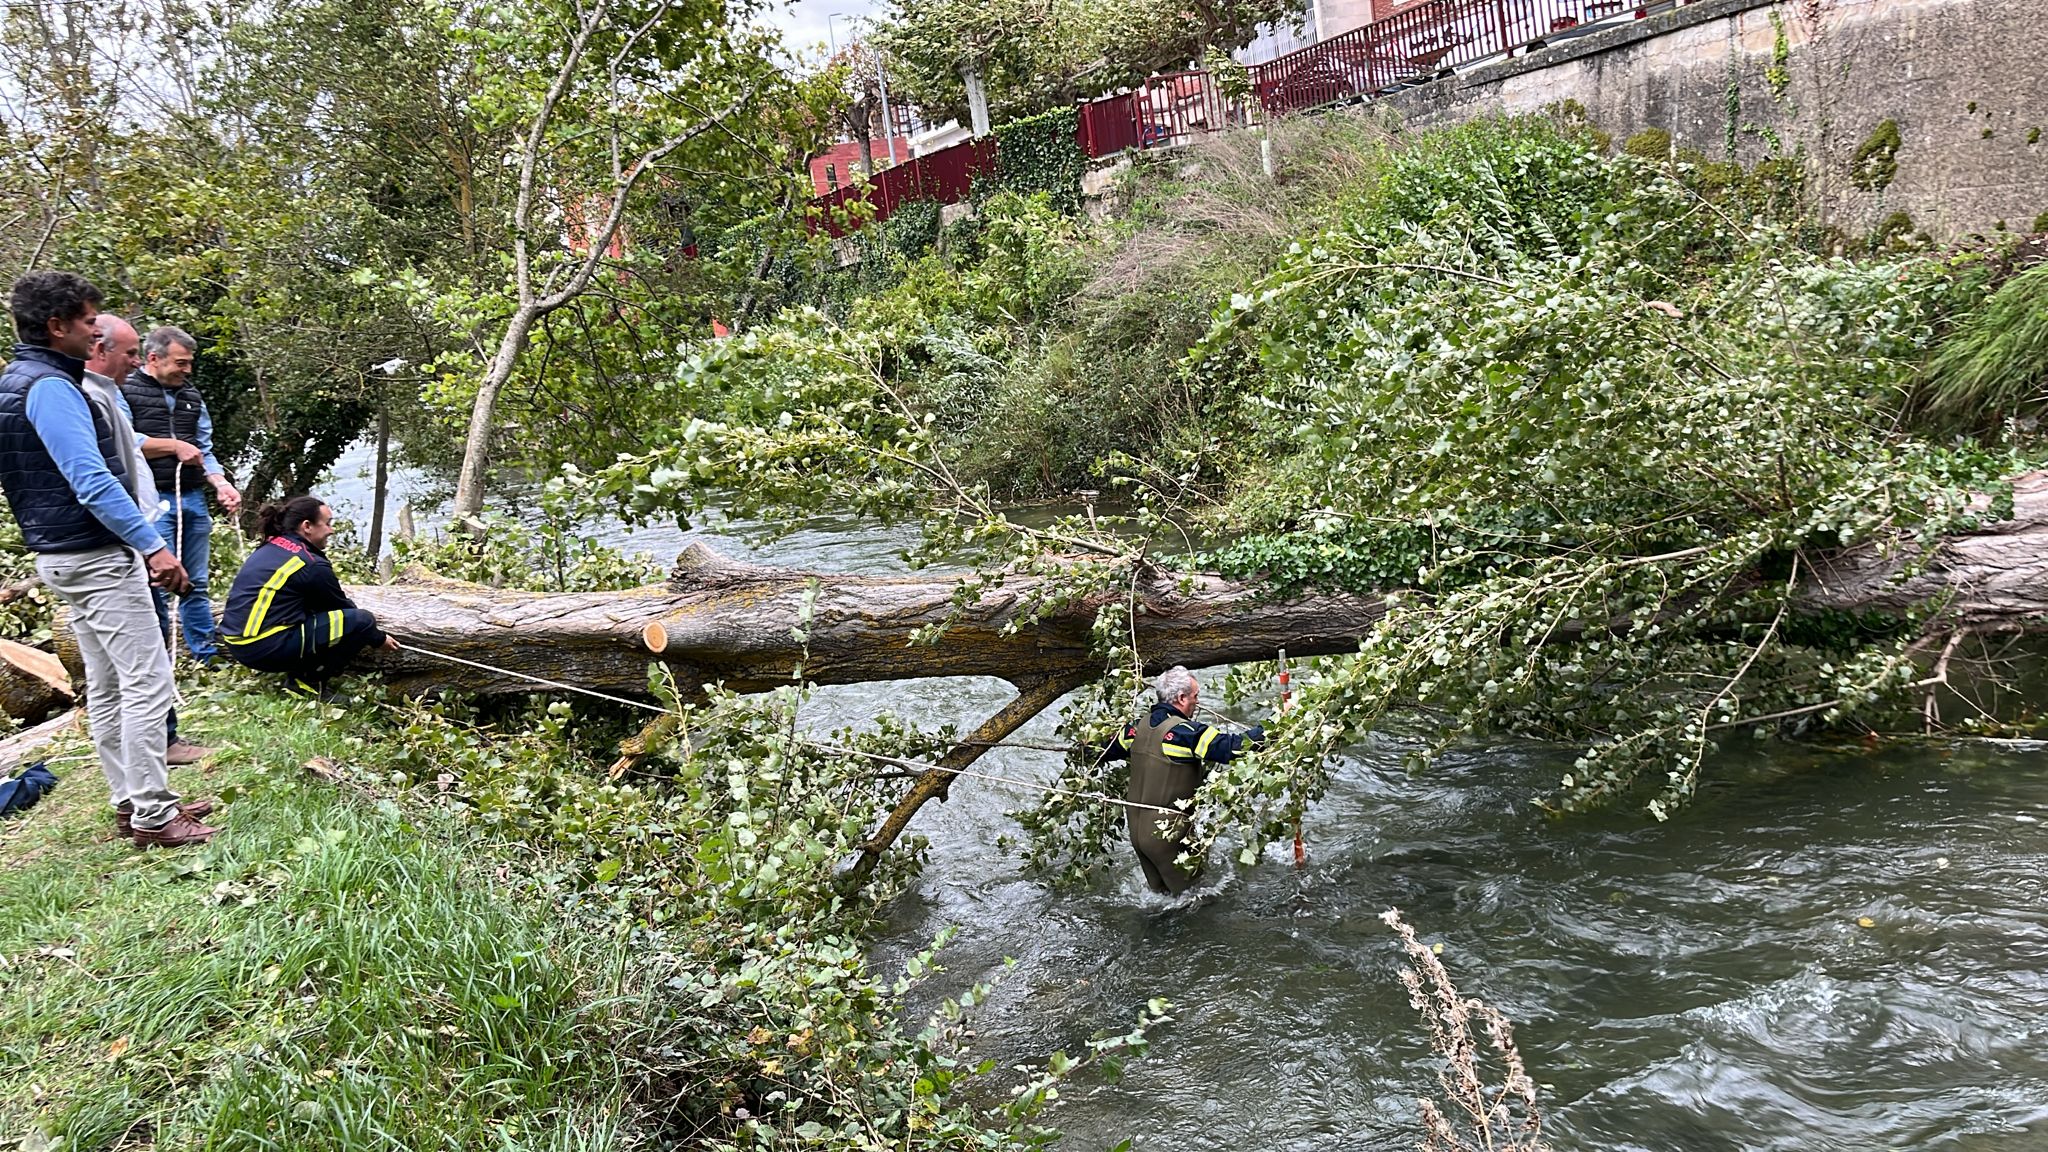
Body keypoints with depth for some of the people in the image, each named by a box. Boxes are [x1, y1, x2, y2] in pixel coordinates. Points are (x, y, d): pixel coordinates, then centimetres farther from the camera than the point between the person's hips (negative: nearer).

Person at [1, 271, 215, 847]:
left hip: (67, 556, 11)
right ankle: (152, 815, -5)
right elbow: (92, 482, -25)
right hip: (96, 556, -11)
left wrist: (136, 544, 20)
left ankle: (132, 800, 21)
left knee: (107, 685, 14)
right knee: (147, 680, -8)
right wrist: (153, 546, -24)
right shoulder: (51, 388, -18)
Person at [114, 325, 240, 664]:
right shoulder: (125, 391, -1)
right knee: (158, 585, -7)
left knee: (196, 584, 10)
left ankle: (207, 656, 16)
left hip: (193, 498, 6)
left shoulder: (191, 396, 18)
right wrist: (175, 447, -9)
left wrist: (221, 484, 1)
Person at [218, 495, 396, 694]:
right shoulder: (312, 565, -10)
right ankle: (308, 681, -2)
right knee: (363, 621, -9)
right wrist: (380, 639, 16)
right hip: (267, 649, -9)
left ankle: (298, 673, 15)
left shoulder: (268, 549, 13)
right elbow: (345, 612, 2)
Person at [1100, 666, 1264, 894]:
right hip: (1168, 833, -8)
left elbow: (1106, 751, 18)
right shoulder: (1186, 732, -20)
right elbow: (1231, 746, -25)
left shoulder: (1138, 728, 2)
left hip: (1136, 827, 8)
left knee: (1160, 892, 23)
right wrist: (1262, 731, -13)